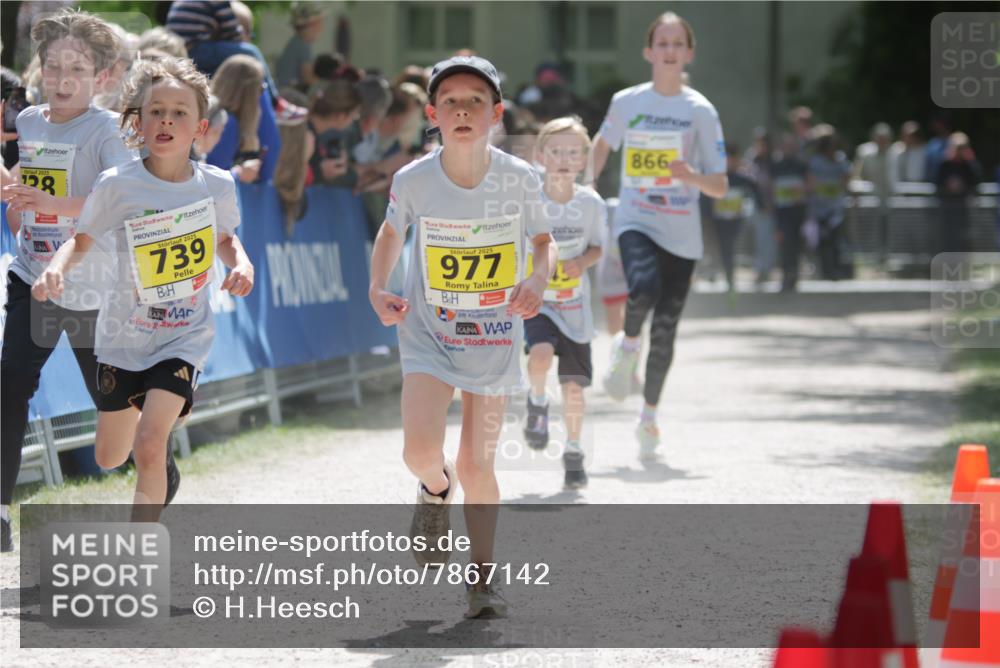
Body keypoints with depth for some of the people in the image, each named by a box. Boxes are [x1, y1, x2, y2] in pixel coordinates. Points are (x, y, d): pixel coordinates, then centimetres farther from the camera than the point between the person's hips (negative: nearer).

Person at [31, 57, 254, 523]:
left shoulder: (217, 185, -8)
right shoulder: (117, 185, -15)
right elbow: (82, 240, -1)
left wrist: (241, 264, -10)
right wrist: (55, 269, -22)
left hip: (185, 334, -1)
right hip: (125, 333, 1)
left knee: (149, 447, -19)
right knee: (109, 459, 13)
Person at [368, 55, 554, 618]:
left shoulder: (520, 179, -13)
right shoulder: (414, 180, -12)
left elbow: (544, 240, 5)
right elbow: (393, 231, 8)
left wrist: (539, 280, -16)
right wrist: (378, 288, -7)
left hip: (495, 336, 0)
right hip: (428, 331, 0)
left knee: (477, 464, 2)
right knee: (421, 450, -18)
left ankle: (482, 577, 20)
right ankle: (436, 489, 19)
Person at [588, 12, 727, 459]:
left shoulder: (699, 111, -1)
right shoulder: (626, 102, 2)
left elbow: (719, 187, -2)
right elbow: (602, 145, 23)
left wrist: (690, 176, -22)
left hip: (681, 233, 1)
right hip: (635, 221, -1)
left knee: (665, 329, 4)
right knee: (645, 289, -31)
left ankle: (649, 417, 22)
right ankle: (628, 344, 1)